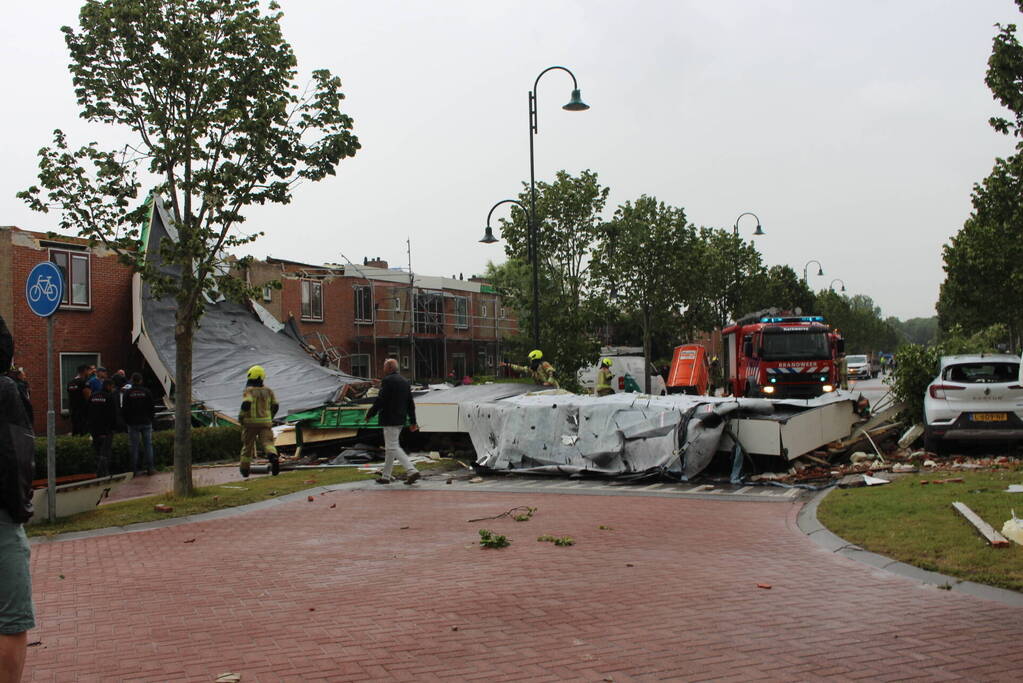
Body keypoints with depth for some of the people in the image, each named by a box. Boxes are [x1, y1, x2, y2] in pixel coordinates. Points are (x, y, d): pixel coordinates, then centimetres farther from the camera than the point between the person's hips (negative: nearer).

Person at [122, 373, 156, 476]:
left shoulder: (128, 393, -3)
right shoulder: (147, 392, -2)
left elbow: (124, 409, 0)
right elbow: (151, 408, 1)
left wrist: (127, 421, 11)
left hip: (133, 424, 0)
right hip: (146, 423, 0)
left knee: (134, 447, 4)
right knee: (148, 445, 6)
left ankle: (135, 470, 4)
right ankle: (150, 468, 5)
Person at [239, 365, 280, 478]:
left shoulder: (249, 391, -9)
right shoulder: (268, 391, 5)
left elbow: (246, 403, -25)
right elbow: (275, 406, 8)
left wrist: (241, 417, -10)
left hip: (250, 423, -2)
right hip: (265, 423, 2)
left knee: (248, 445, 14)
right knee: (267, 443, -5)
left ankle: (245, 469, 26)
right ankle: (274, 457, -36)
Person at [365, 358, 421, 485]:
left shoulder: (387, 381, -13)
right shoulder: (405, 381, 14)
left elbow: (380, 400, -17)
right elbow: (410, 404, 15)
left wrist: (369, 415, -6)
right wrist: (413, 422, 18)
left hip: (389, 420, -9)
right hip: (400, 420, 9)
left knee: (393, 447, -8)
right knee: (390, 447, 16)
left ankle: (412, 471, -19)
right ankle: (386, 476, 22)